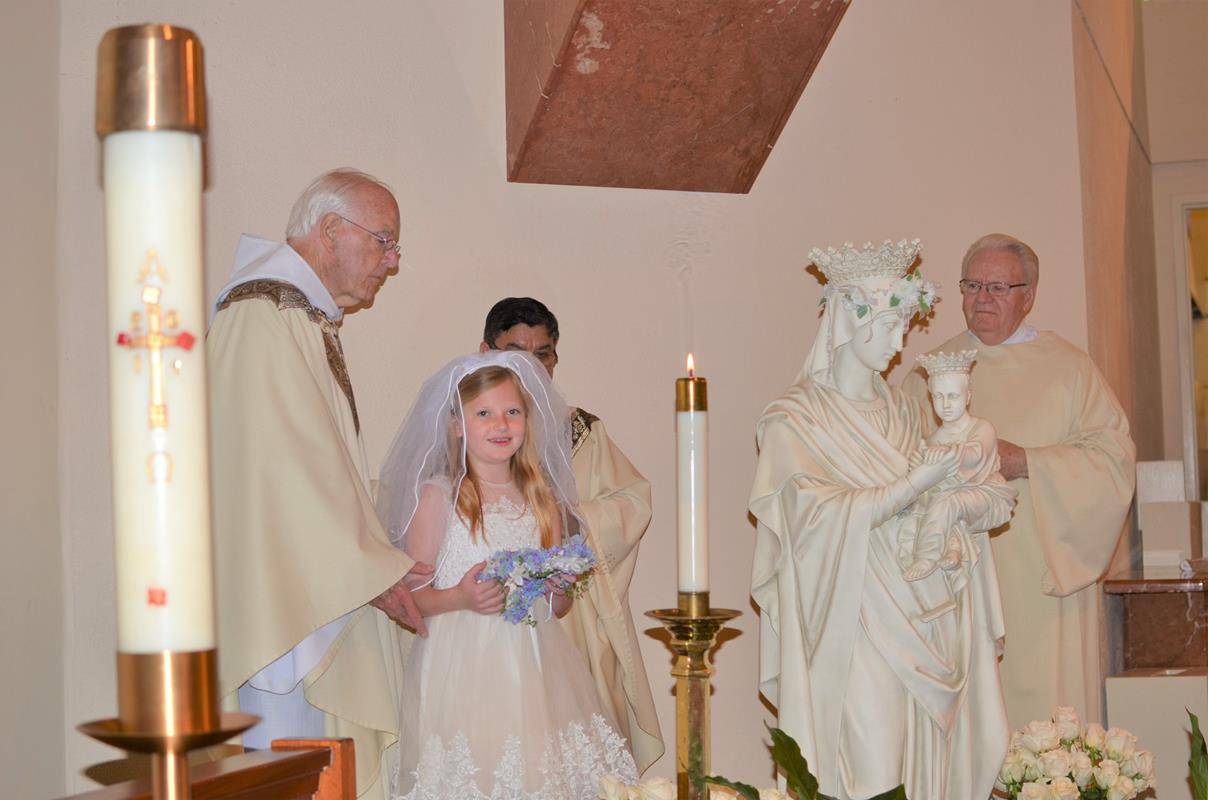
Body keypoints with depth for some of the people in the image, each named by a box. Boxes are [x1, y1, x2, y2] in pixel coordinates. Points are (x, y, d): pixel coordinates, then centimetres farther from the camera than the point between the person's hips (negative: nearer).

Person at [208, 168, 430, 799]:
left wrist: (376, 558, 16)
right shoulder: (264, 316, -13)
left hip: (318, 594, 10)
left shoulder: (306, 320, 20)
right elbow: (284, 467, -19)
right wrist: (369, 570, -16)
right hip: (278, 600, -10)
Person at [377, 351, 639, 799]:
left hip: (536, 669, 4)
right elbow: (410, 597, -3)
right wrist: (459, 598, -20)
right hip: (463, 666, -4)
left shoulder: (542, 498, 13)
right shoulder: (437, 496, -1)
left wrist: (561, 586, -4)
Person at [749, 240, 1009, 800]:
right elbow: (824, 518, -15)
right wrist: (915, 485, -17)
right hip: (856, 623, -6)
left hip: (921, 621, 6)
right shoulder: (792, 421, -4)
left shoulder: (902, 412, 15)